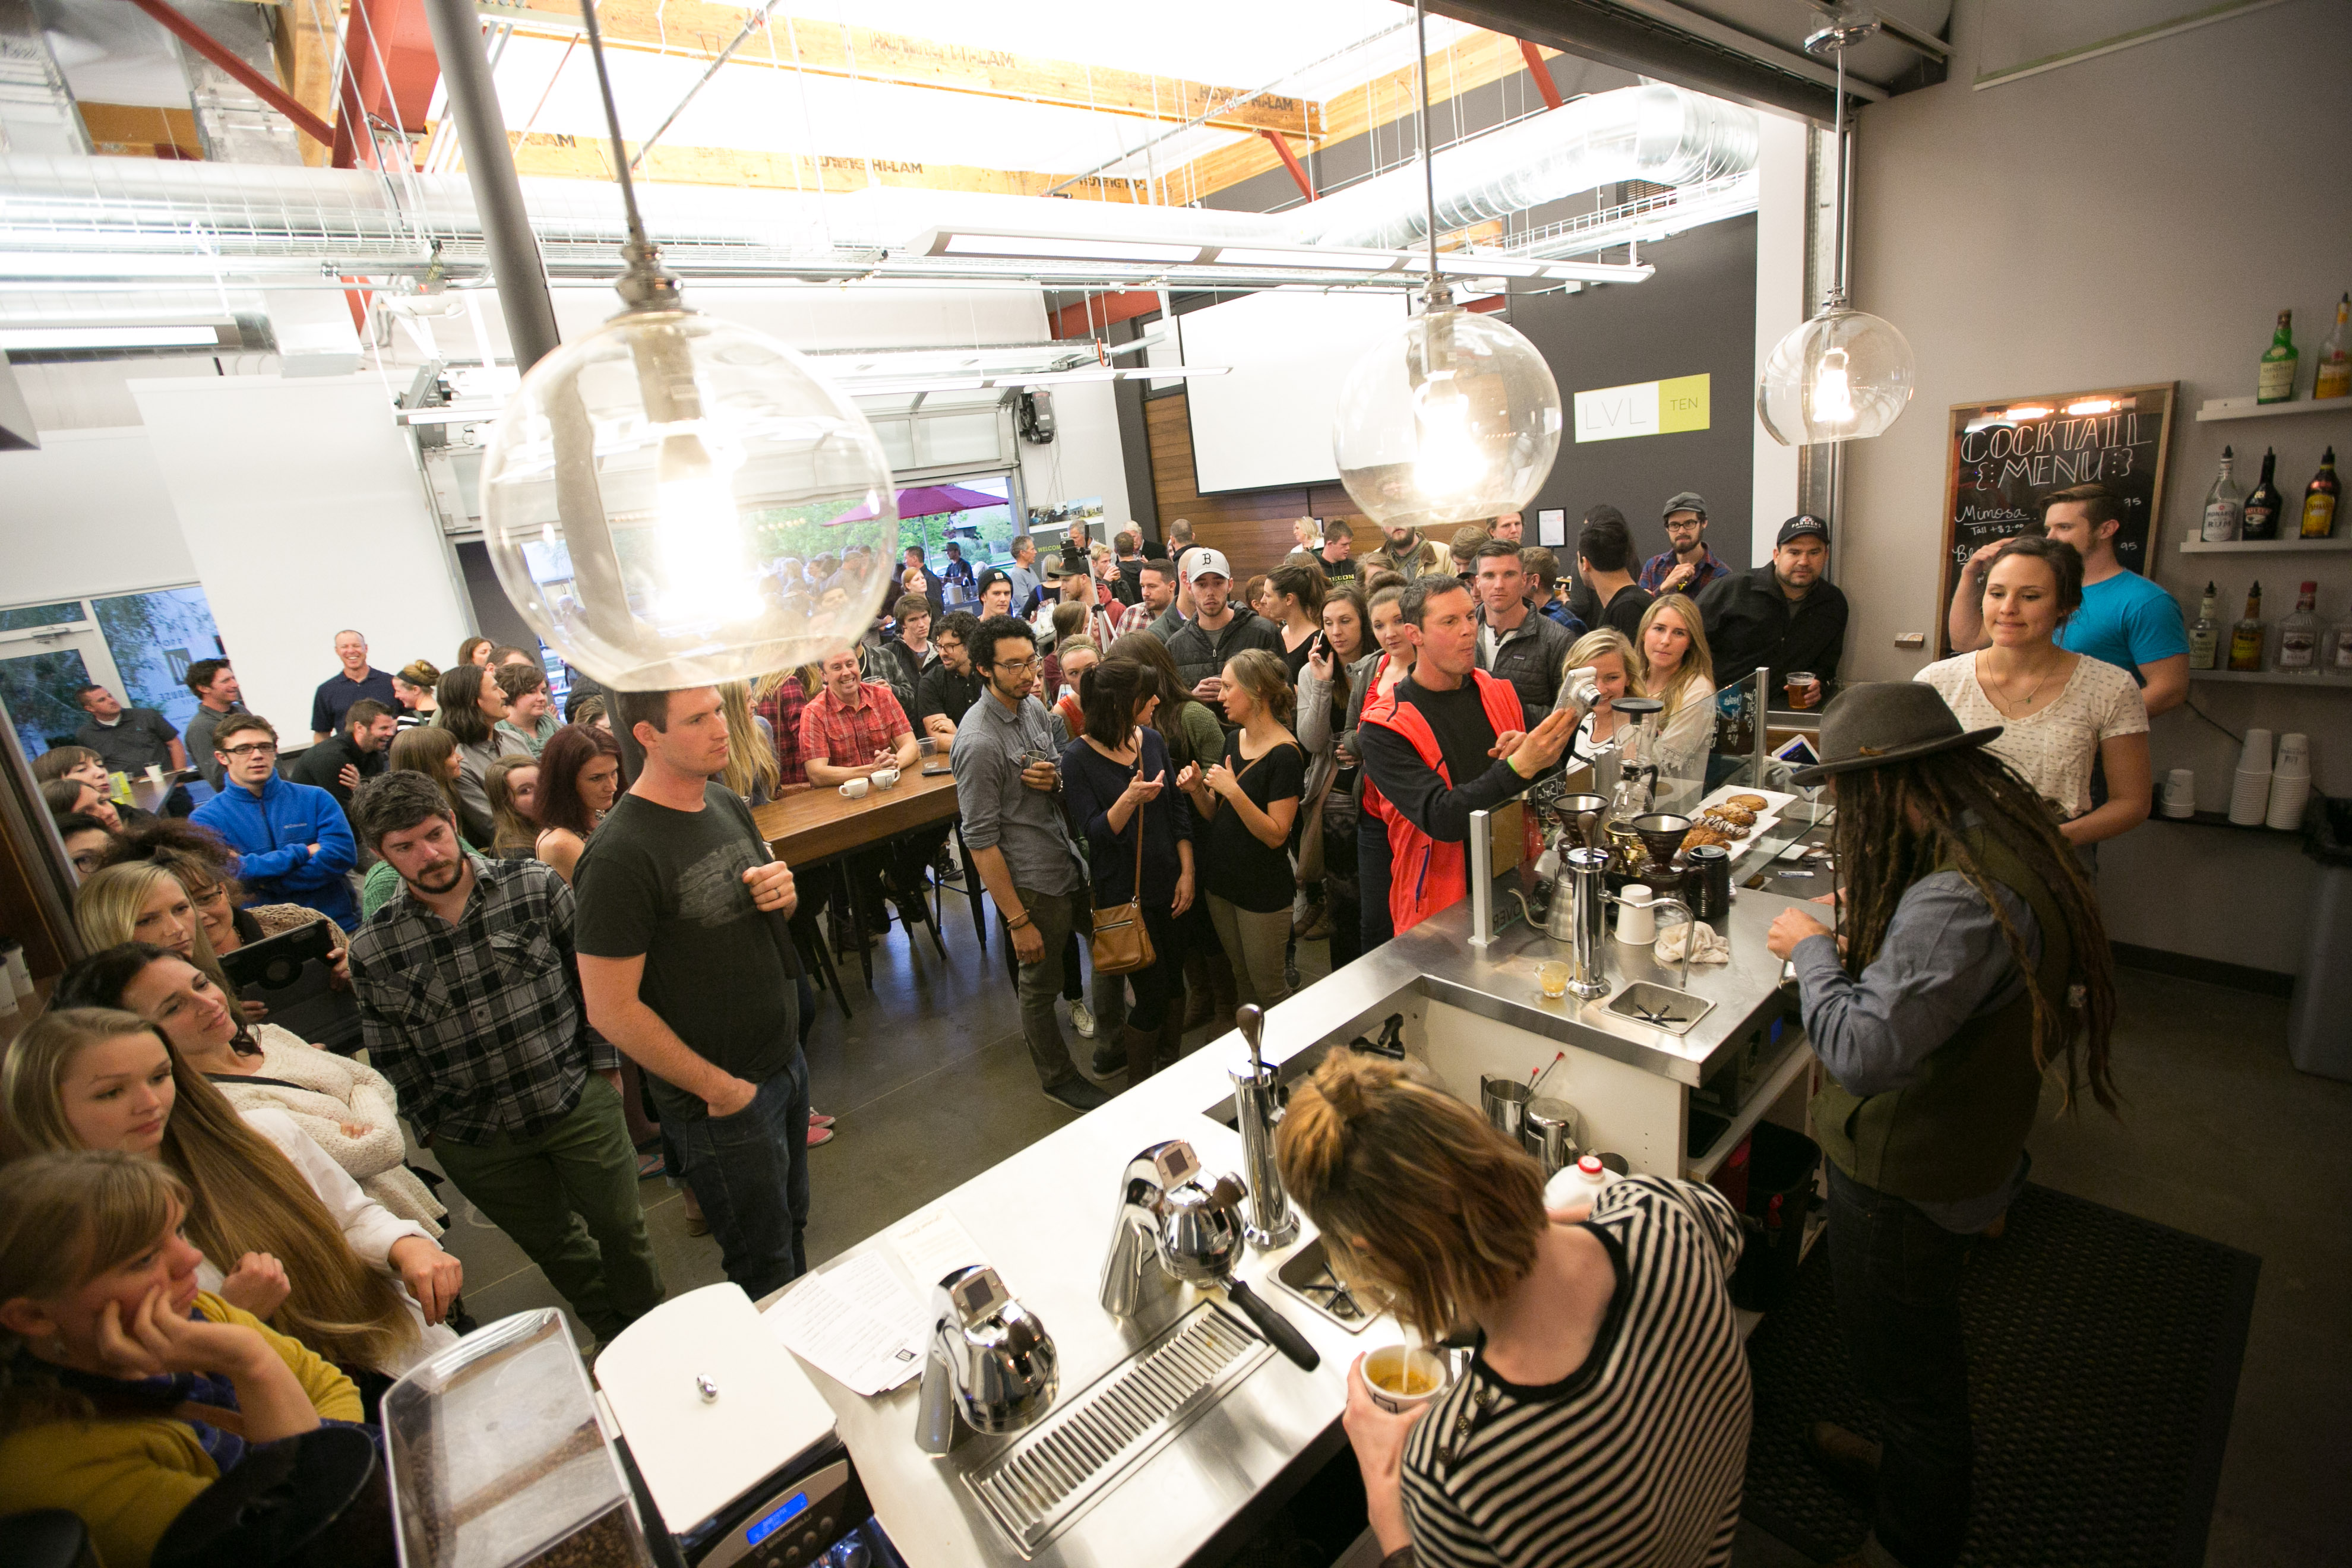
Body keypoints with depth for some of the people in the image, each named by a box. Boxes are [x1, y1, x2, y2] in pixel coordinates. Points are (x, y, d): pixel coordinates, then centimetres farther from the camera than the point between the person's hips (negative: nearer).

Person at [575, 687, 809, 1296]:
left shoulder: (728, 804, 1)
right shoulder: (620, 854, -23)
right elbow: (611, 1010, -21)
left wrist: (783, 893, -9)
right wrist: (717, 1088, -15)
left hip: (785, 1058, 7)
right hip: (722, 1097, -7)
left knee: (793, 1224, 24)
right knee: (766, 1269, 12)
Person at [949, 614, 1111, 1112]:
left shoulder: (1034, 707, 2)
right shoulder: (979, 743, -23)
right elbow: (981, 843, -22)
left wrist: (1054, 781, -11)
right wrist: (1018, 920, -20)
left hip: (1070, 862, 8)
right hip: (1031, 883, -8)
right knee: (1042, 985, 12)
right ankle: (1058, 1076, 36)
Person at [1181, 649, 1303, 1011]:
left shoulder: (1285, 754, -19)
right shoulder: (1234, 739, 6)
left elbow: (1275, 835, -21)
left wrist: (1233, 791, -26)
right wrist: (1197, 789, -9)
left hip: (1264, 889, -7)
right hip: (1221, 879, 8)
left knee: (1268, 989, 6)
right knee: (1242, 979, 21)